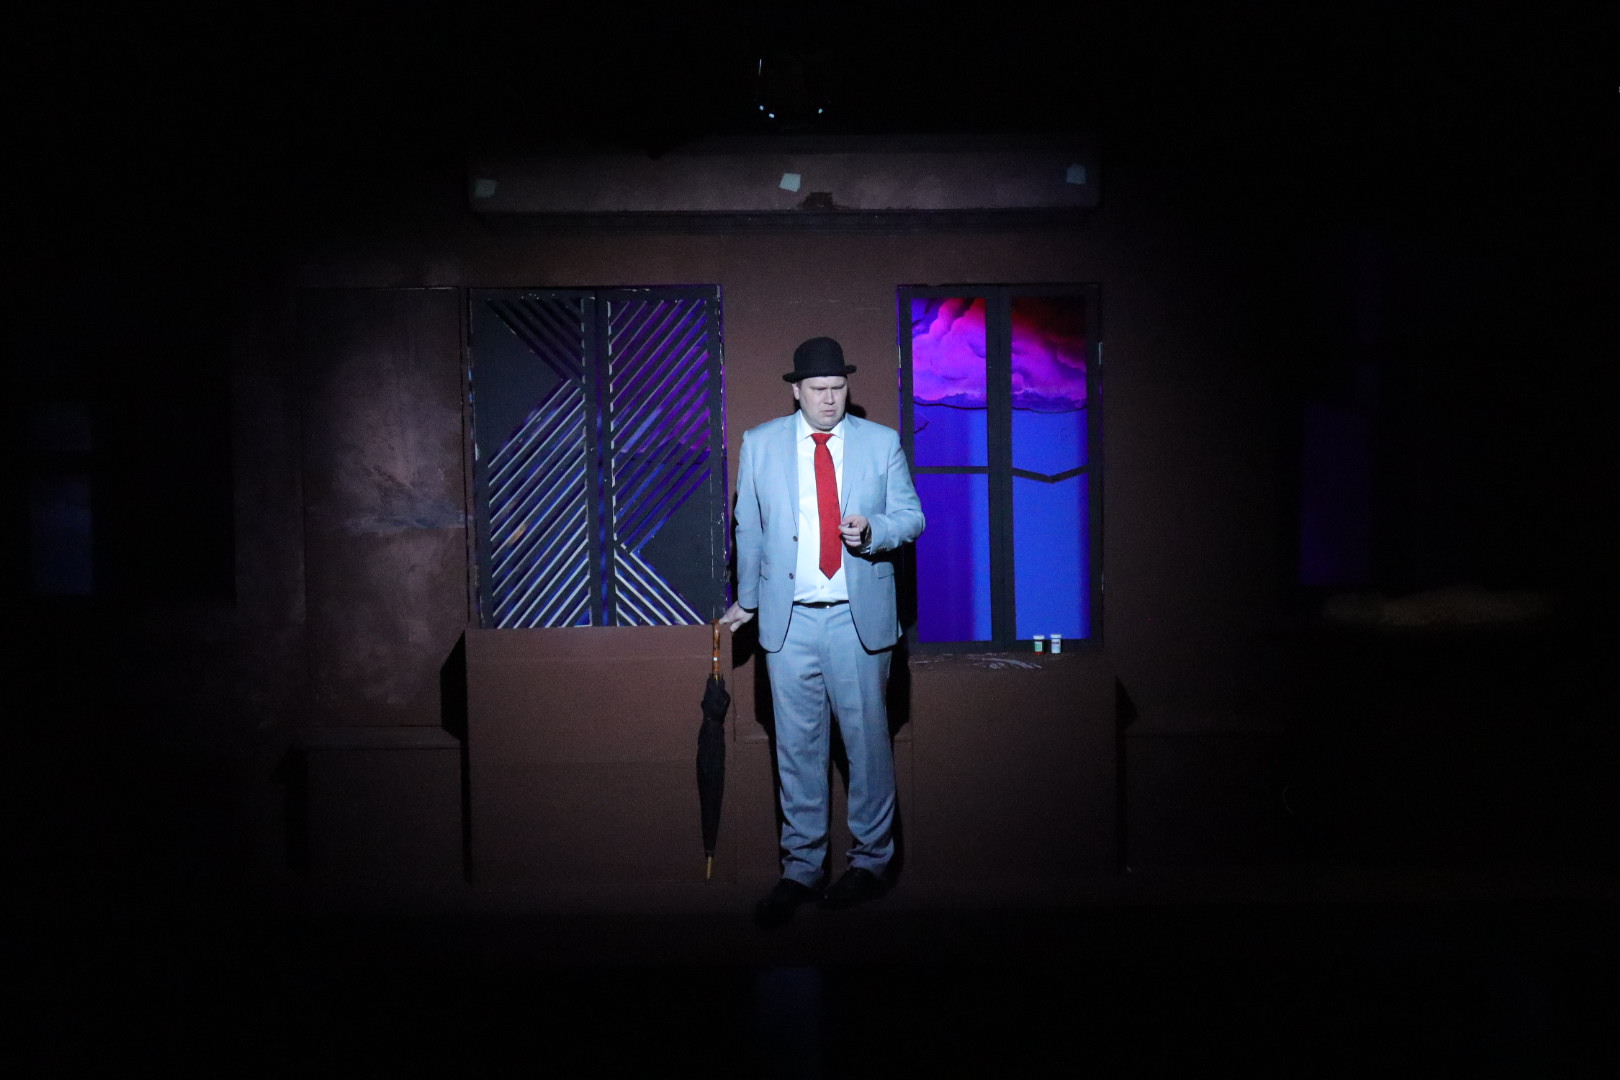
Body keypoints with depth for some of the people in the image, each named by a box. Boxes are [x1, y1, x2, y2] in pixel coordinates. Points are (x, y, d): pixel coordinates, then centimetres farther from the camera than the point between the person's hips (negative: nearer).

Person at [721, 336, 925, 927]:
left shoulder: (881, 442, 3)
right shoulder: (760, 444, 5)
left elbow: (911, 515, 4)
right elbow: (748, 527, 12)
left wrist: (872, 530, -17)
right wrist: (746, 598, 16)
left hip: (859, 617, -1)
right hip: (788, 618, 1)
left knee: (867, 739, 4)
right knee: (797, 746, 6)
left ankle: (870, 861, 20)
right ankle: (800, 867, 17)